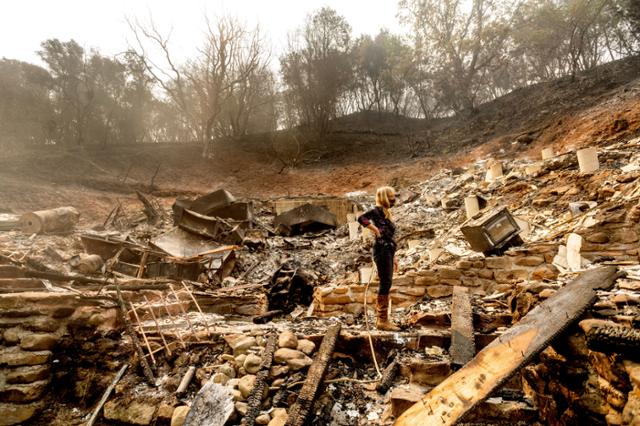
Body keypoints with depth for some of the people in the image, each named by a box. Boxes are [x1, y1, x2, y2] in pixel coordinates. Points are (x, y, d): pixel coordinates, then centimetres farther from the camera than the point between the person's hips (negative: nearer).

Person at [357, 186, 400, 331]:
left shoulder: (385, 213, 21)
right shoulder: (378, 210, -8)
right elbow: (361, 218, -28)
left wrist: (393, 258, 24)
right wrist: (375, 230, -22)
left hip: (387, 252, 10)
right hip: (382, 251, -10)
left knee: (385, 285, 12)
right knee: (385, 284, -8)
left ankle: (381, 318, 20)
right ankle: (382, 321, -2)